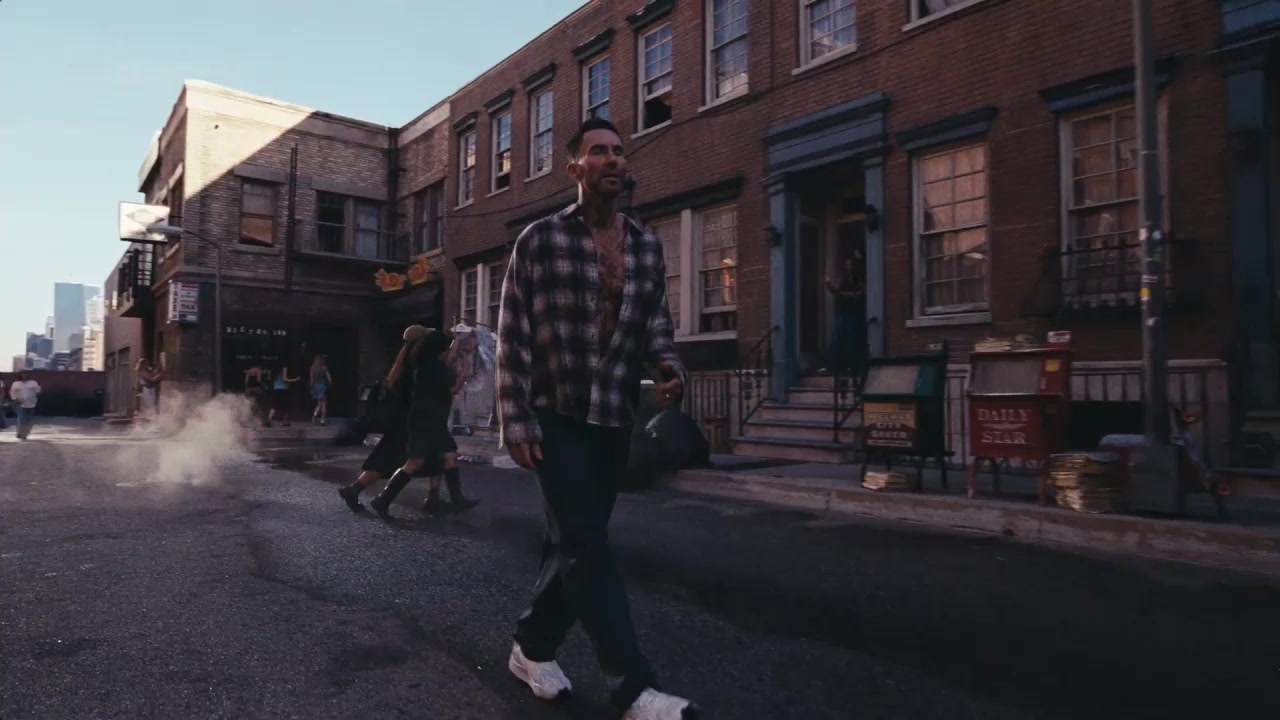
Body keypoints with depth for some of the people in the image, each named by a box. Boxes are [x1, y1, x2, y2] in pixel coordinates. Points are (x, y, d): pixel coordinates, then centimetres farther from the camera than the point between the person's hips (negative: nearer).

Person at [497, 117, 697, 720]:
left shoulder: (648, 247, 9)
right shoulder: (540, 240, -4)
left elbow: (655, 322, 16)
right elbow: (512, 338, -5)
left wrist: (669, 367, -5)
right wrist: (514, 421, -10)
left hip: (615, 420, 5)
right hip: (556, 418, -5)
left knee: (574, 542, 13)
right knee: (587, 546, -8)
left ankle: (532, 647, 33)